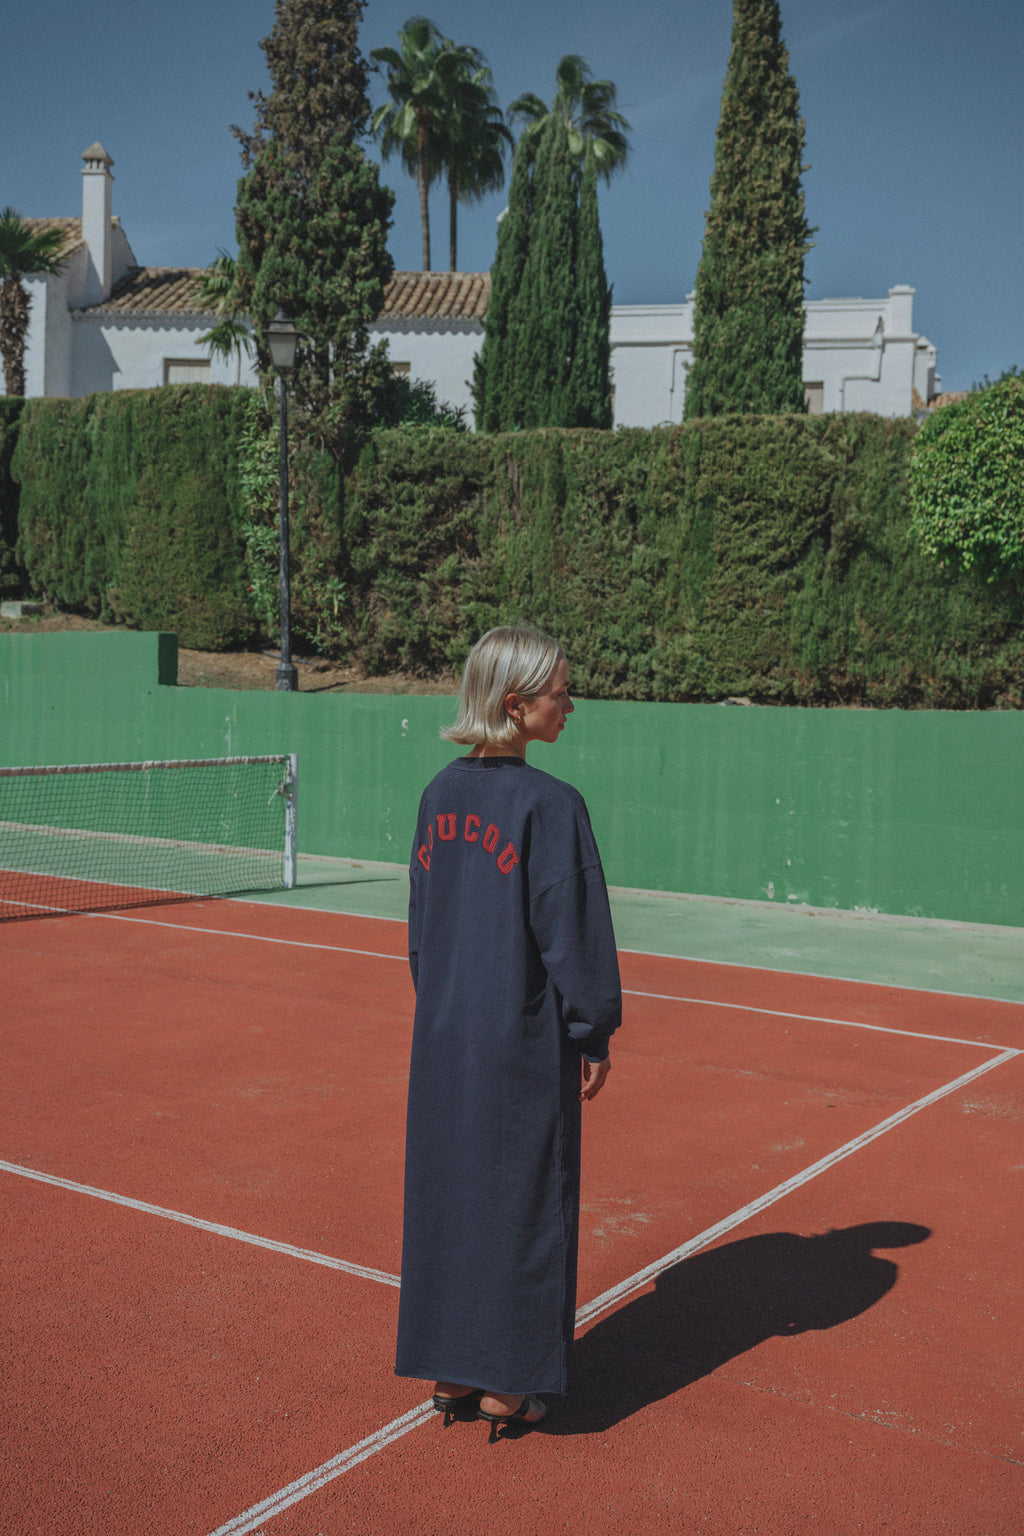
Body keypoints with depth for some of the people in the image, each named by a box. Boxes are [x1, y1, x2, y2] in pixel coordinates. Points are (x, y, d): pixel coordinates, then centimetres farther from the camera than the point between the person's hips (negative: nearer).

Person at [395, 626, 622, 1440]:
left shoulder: (441, 793, 3)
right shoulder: (551, 805, -17)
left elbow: (421, 916, 10)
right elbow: (573, 929, -14)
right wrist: (594, 1036, -4)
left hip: (442, 1033, 6)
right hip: (525, 1038, -6)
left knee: (444, 1190, 15)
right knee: (521, 1196, 8)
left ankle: (448, 1372, 28)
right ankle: (504, 1386, 19)